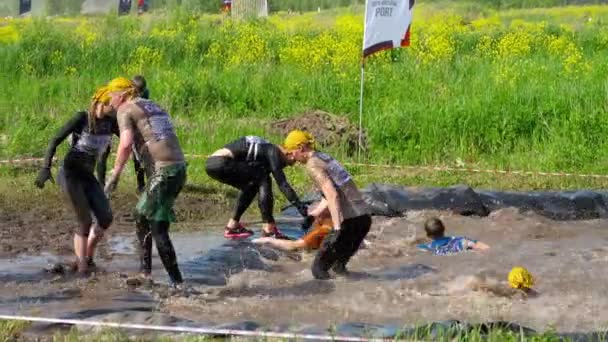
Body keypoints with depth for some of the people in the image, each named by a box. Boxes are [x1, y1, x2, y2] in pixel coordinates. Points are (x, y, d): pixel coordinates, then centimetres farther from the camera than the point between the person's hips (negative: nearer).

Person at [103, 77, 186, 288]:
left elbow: (126, 144, -15)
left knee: (158, 229, -6)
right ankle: (145, 270, 25)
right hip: (179, 167, 9)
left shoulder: (125, 110, -2)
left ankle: (177, 282, -8)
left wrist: (114, 175, -10)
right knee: (141, 215, 21)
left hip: (165, 170, -9)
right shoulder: (153, 106, 24)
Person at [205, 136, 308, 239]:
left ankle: (232, 226, 24)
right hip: (221, 163, -10)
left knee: (252, 185, 23)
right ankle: (269, 229, -3)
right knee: (263, 178, -3)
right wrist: (299, 205, -12)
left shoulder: (267, 149, 23)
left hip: (212, 163, 10)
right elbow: (281, 183, -11)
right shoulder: (273, 152, -3)